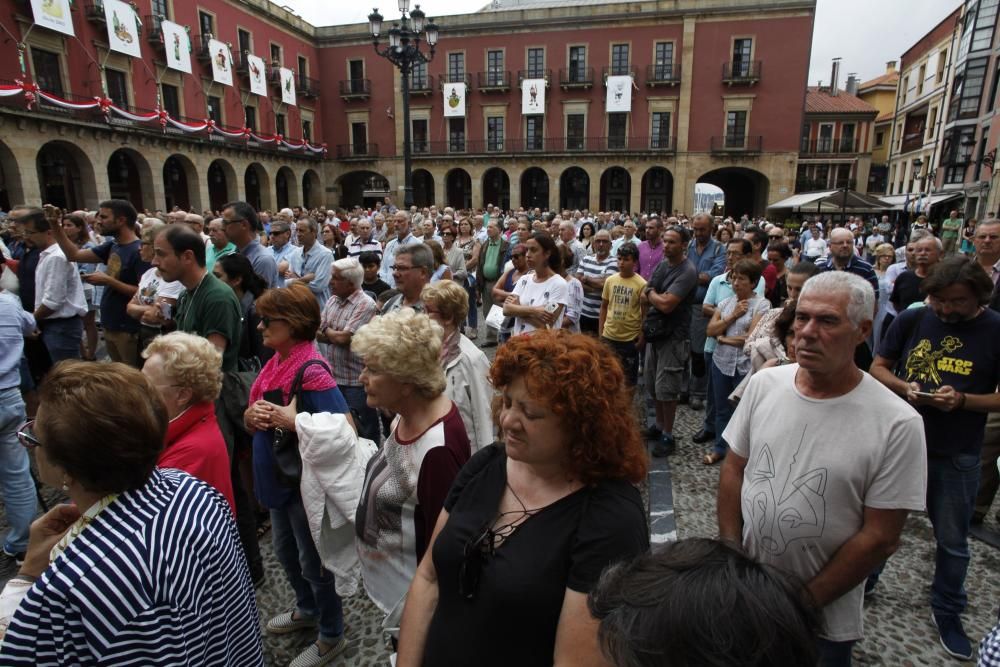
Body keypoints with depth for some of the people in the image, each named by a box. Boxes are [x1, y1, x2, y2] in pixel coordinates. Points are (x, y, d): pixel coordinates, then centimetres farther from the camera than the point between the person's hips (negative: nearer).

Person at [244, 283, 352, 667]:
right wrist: (253, 415, -13)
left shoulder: (312, 371, -25)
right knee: (285, 552, 26)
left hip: (307, 481, -9)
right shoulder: (275, 362, 2)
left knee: (313, 561, 9)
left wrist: (293, 421, -29)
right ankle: (307, 609, 51)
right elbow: (251, 423, 9)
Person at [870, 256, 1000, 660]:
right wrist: (905, 387, -16)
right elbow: (878, 368, 2)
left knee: (952, 541, 15)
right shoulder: (911, 320, -5)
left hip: (957, 456, -1)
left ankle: (948, 612, 36)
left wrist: (962, 400, -23)